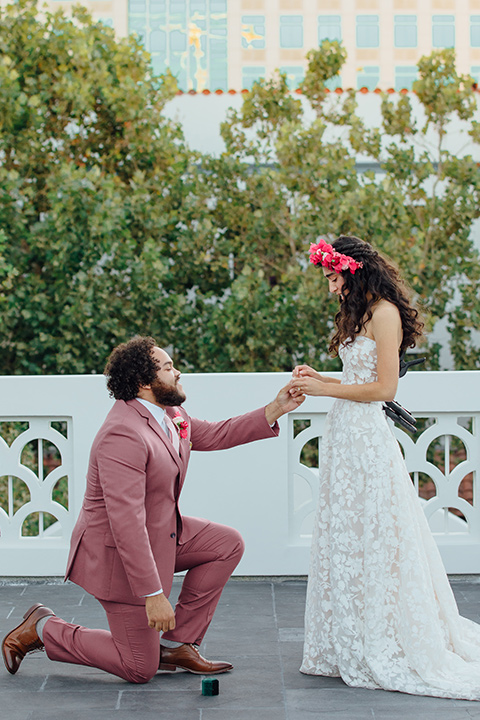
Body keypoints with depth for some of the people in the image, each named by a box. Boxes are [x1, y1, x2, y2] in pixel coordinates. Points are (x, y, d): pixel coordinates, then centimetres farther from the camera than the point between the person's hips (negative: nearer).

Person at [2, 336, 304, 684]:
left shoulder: (168, 413, 1)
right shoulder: (123, 436, -30)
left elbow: (214, 435, 15)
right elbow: (126, 523, -33)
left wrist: (276, 409, 3)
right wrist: (153, 595, -33)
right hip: (118, 554, -10)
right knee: (140, 669, -1)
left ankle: (177, 644, 11)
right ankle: (43, 629, 14)